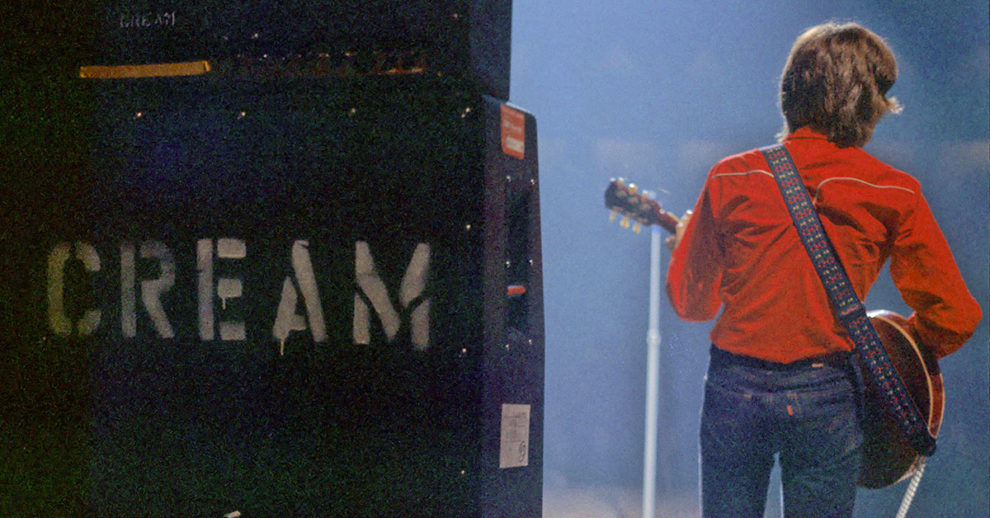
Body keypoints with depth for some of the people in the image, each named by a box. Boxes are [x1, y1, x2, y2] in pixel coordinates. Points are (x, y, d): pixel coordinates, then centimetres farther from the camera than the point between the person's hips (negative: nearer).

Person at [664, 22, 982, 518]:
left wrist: (683, 241, 25)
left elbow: (691, 301, 4)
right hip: (828, 395, -1)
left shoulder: (730, 179, -3)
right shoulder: (893, 193, -5)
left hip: (734, 388, 1)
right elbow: (955, 315, -3)